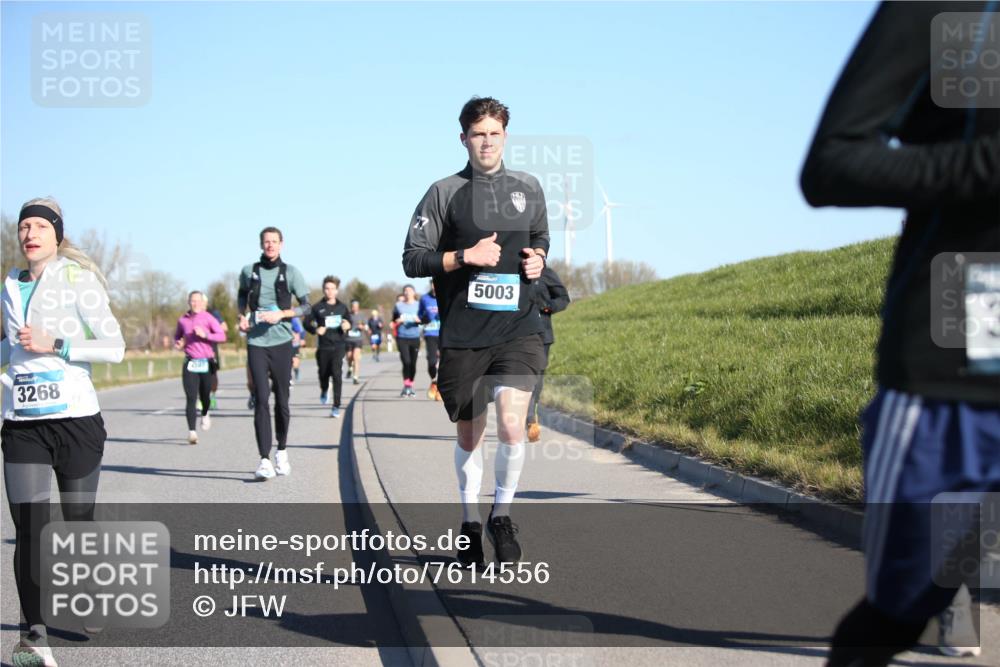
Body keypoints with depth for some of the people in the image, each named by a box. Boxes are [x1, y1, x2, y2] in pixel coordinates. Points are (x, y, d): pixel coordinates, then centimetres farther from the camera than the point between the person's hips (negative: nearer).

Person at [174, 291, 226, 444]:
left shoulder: (208, 318, -2)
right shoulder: (183, 320, 8)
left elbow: (222, 336, -10)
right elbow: (177, 336, 24)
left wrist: (205, 335, -21)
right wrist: (178, 343, 3)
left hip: (206, 363, -1)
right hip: (190, 363, 1)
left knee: (205, 395, 11)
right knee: (191, 398, -10)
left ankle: (205, 414, 46)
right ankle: (192, 432, -15)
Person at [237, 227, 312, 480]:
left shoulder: (290, 273, 1)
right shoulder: (249, 271, 6)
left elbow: (306, 306, 0)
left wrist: (281, 314, -15)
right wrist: (242, 317, 8)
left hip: (281, 342, 0)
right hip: (256, 343, 0)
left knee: (282, 400, 7)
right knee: (261, 400, -10)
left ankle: (282, 451, 28)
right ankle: (264, 461, -14)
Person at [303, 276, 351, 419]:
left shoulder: (342, 307, 8)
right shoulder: (317, 307, 1)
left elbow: (349, 322, 19)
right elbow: (307, 323, 3)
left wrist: (347, 326, -4)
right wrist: (315, 330, -16)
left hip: (338, 345, 0)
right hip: (323, 346, 0)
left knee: (336, 373, -13)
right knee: (323, 373, 11)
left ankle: (336, 406, -10)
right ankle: (324, 391, 47)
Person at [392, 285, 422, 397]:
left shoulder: (418, 305, 8)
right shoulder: (398, 306, 9)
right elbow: (394, 321, 17)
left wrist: (418, 320, -11)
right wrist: (398, 321, -5)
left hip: (415, 337, 1)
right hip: (402, 337, -1)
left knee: (413, 363, 3)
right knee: (406, 361, -13)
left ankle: (410, 386, 16)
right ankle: (406, 386, -8)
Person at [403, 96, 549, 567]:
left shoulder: (528, 188, 11)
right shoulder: (445, 193, 1)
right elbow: (412, 259, -1)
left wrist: (538, 258, 6)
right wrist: (467, 256, -12)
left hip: (518, 327, 1)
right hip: (463, 333, -1)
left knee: (512, 425, -17)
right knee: (469, 435, 9)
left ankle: (501, 515, 7)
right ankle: (470, 522, 31)